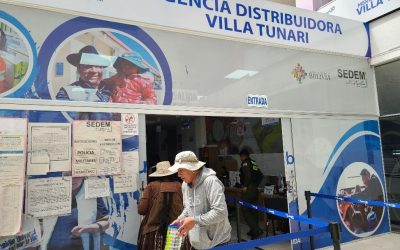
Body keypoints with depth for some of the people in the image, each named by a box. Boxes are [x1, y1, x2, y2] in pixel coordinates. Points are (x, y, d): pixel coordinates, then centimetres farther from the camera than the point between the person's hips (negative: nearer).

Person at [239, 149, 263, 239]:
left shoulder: (245, 163, -8)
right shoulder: (254, 163, 15)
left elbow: (247, 174, -22)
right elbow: (260, 175, 16)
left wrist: (245, 186, -15)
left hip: (249, 189, -9)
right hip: (255, 189, 9)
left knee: (245, 211, -5)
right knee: (253, 210, 16)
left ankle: (256, 230, -12)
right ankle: (254, 230, 24)